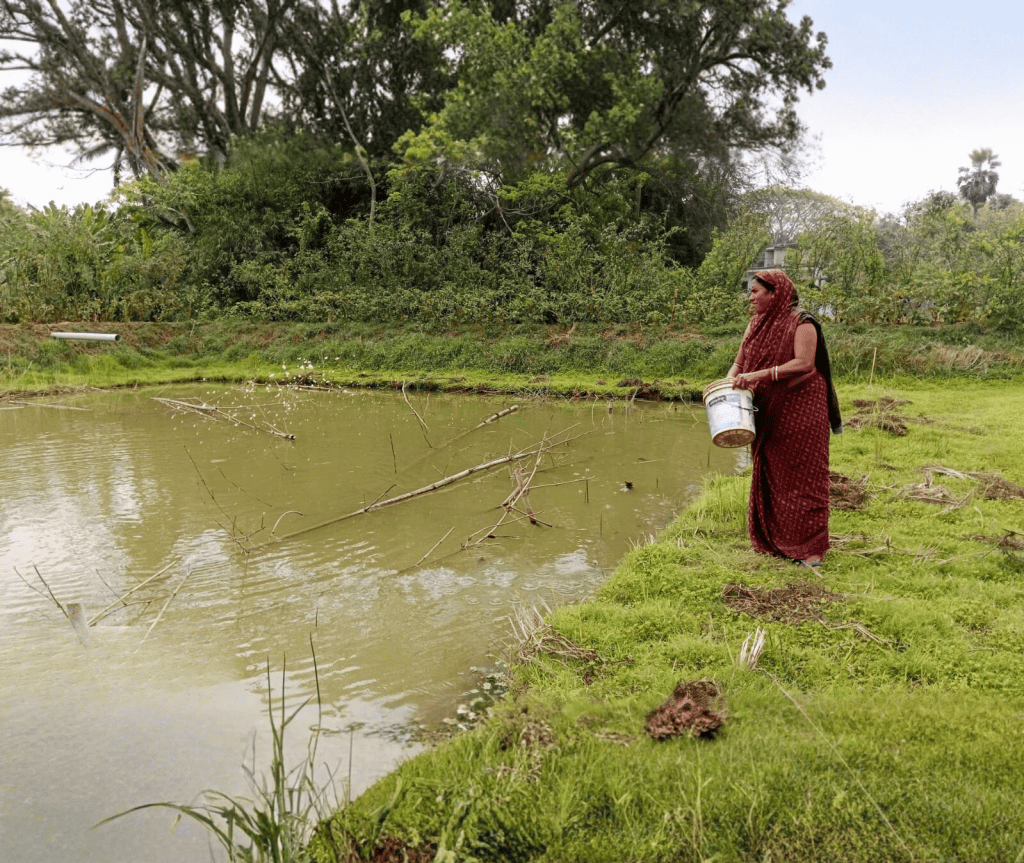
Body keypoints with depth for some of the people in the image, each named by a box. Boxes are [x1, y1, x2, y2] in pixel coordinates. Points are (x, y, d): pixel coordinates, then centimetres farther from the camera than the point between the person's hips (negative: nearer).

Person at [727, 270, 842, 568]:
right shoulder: (756, 325, 11)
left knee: (802, 476, -3)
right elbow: (740, 363, 10)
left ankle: (811, 549, 4)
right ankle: (776, 542, 21)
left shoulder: (802, 323, -11)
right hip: (768, 412, 7)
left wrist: (759, 375, -29)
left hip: (800, 409, -7)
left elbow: (804, 363, -24)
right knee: (770, 476, 10)